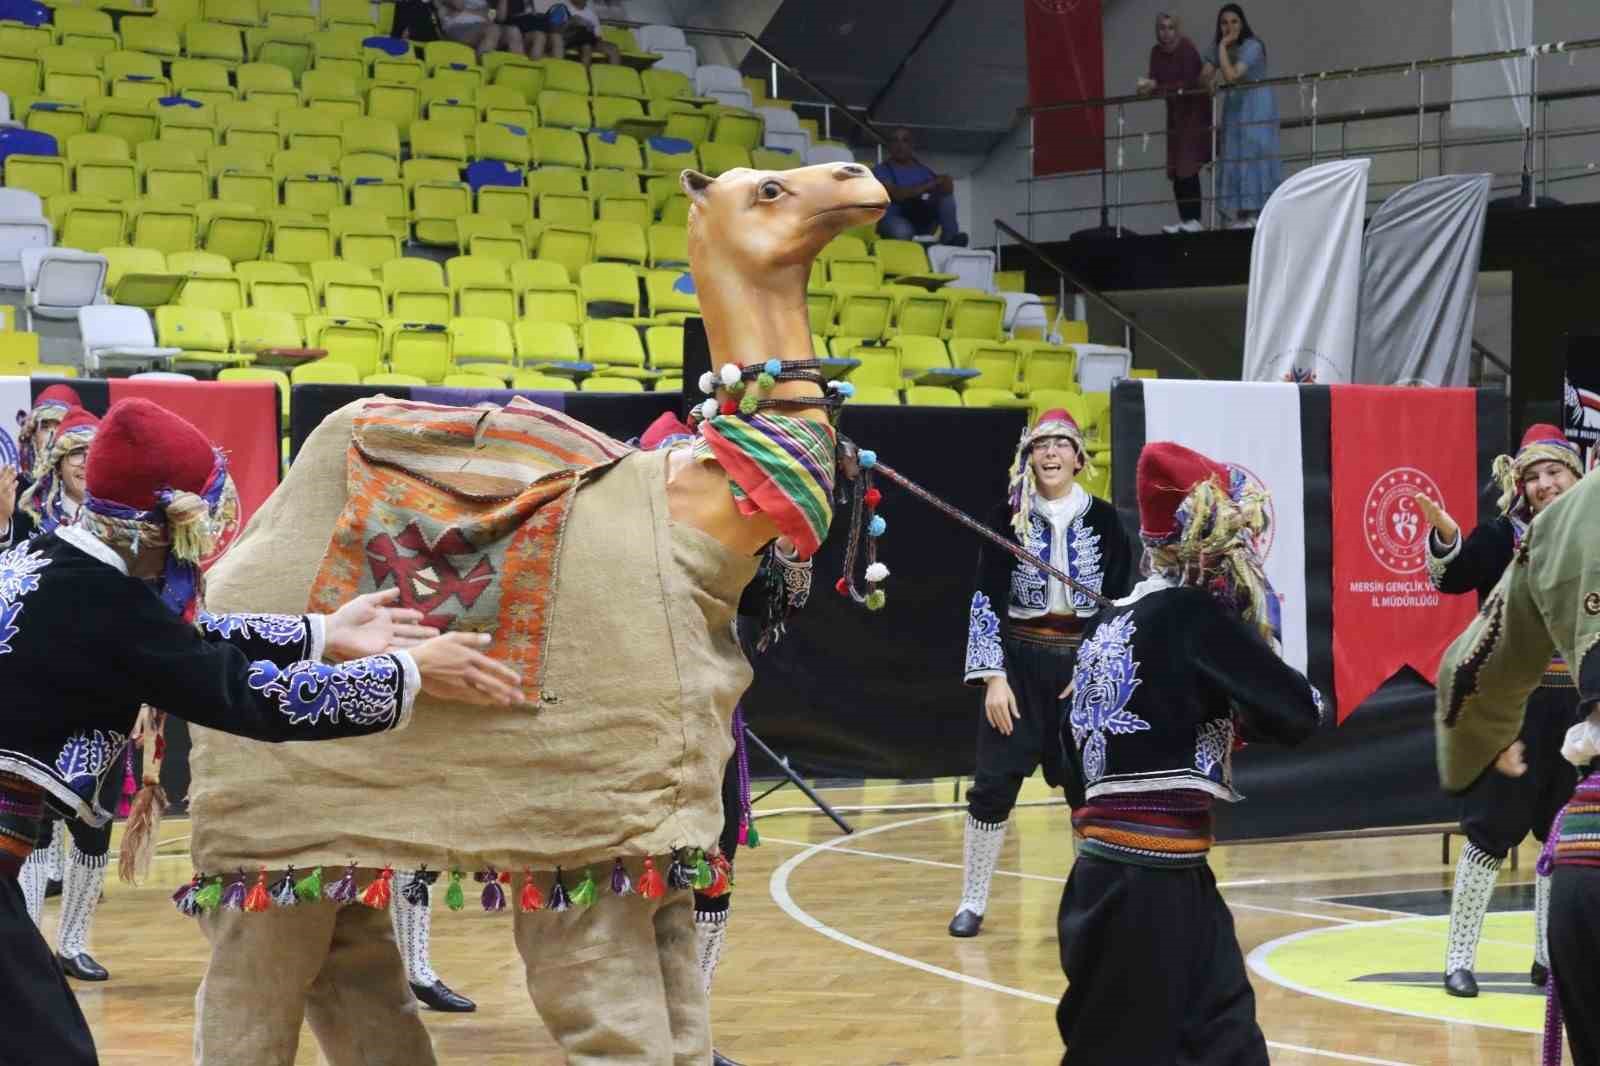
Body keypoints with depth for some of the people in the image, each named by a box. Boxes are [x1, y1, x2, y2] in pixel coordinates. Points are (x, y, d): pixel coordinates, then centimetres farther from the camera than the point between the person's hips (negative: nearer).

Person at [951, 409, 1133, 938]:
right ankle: (972, 902, 8)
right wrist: (994, 677, -10)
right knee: (994, 783, -2)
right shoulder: (1009, 518, -2)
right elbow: (987, 600, -3)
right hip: (1019, 661, 0)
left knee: (1090, 784, 3)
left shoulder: (1103, 519, 0)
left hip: (1086, 663, 0)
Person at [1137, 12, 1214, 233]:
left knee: (1188, 167, -12)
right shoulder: (1156, 52, 2)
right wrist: (1147, 85, -22)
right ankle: (1185, 219, 11)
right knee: (1176, 170, 6)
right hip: (1175, 112, 7)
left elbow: (1187, 84, -24)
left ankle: (1194, 220, -11)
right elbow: (1156, 80, 0)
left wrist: (1155, 86, -29)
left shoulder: (1186, 48, -18)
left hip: (1194, 109, -7)